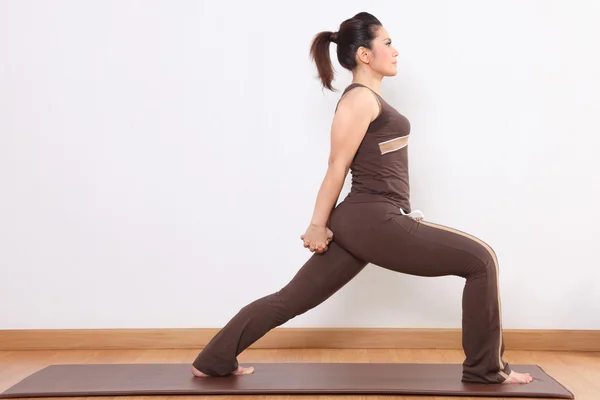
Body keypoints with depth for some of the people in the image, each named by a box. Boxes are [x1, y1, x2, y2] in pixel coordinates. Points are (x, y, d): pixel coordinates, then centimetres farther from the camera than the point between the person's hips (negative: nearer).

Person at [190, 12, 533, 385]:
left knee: (292, 299, 13)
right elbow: (337, 167, -11)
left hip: (364, 221, 10)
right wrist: (318, 226, -9)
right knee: (481, 259, -4)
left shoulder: (369, 99, 20)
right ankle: (486, 368, 7)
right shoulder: (360, 99, -10)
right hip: (373, 221, -10)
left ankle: (213, 361, 19)